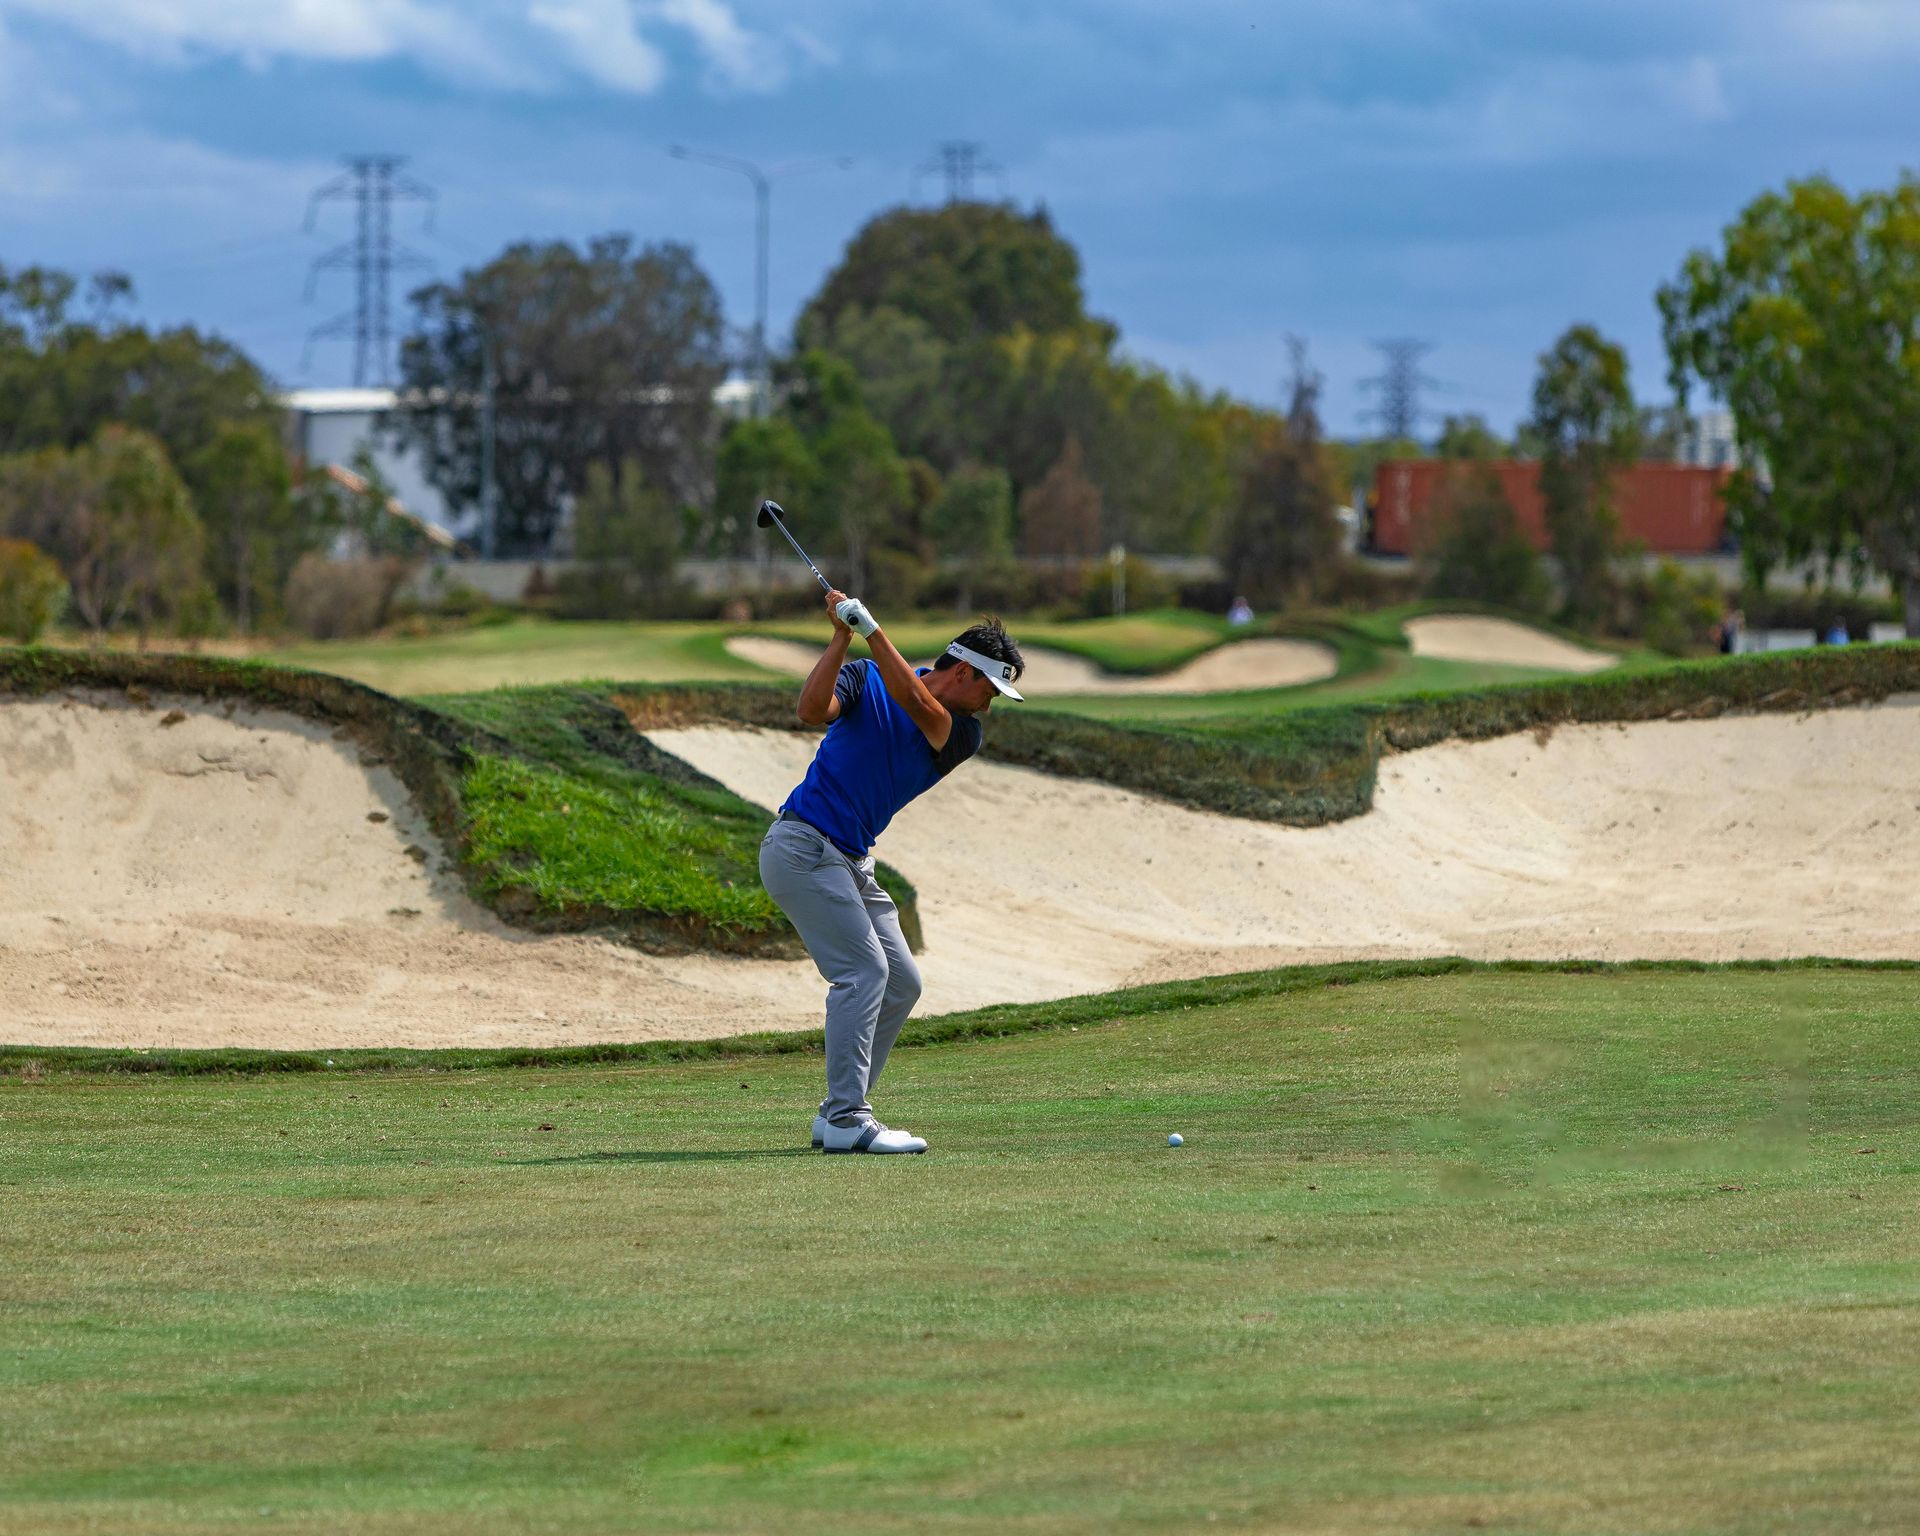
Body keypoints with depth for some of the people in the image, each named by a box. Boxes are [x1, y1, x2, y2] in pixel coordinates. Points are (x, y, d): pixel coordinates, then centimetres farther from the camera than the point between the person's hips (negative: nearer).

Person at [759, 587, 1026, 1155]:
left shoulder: (963, 735, 6)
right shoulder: (866, 681, -5)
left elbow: (917, 704, -16)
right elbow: (812, 709, -23)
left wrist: (870, 628, -22)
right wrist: (842, 636, -24)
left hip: (852, 863, 8)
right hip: (802, 846, -8)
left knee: (901, 983, 5)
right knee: (863, 970, -17)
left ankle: (838, 1114, 10)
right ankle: (846, 1119, -20)